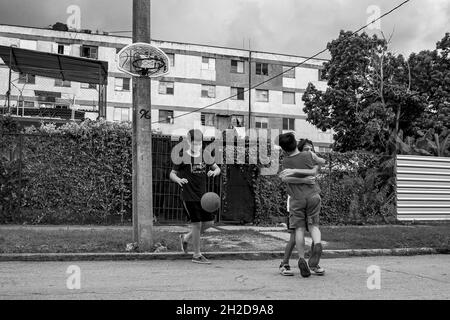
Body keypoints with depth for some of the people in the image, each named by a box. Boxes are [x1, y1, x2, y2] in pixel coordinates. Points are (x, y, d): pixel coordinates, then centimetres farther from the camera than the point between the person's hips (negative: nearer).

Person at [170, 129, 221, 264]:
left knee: (209, 222, 7)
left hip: (203, 195, 6)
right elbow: (172, 174, -2)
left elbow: (217, 168, 15)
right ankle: (197, 255, 9)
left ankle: (185, 238, 28)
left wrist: (214, 172, -9)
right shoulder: (183, 157, -7)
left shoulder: (205, 155, 8)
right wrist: (179, 180, -24)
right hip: (189, 196, -6)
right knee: (196, 224, -6)